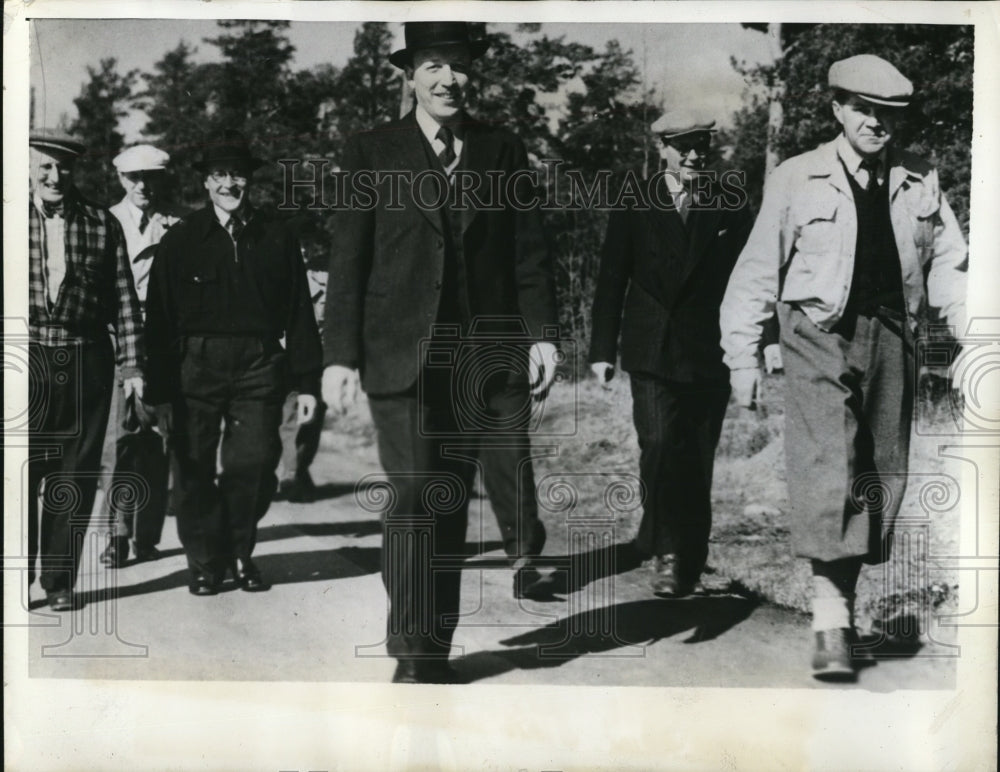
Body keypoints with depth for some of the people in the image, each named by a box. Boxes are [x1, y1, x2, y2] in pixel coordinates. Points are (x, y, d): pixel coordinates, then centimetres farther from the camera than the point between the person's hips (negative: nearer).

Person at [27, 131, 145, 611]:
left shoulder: (102, 225, 5)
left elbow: (124, 299, 5)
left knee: (75, 478, 5)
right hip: (27, 359, -1)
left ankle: (60, 580, 16)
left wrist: (132, 365, 0)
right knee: (21, 473, 0)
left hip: (87, 363, 1)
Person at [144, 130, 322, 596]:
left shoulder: (276, 238, 8)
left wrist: (307, 381, 3)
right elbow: (158, 319, 4)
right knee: (195, 469, 3)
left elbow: (299, 313, 7)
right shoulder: (180, 240, 6)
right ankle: (205, 562, 19)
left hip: (258, 367, 0)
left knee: (254, 464, -3)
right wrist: (160, 391, -2)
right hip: (195, 369, 0)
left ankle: (239, 553, 19)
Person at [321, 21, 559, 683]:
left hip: (494, 349, 2)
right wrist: (341, 354, -2)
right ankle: (421, 659, 5)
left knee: (512, 478, 0)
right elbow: (349, 259, 3)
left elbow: (530, 251, 9)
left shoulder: (504, 152, 11)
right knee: (418, 501, -4)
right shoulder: (371, 154, 7)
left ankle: (527, 554, 35)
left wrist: (542, 334, 0)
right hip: (405, 351, -1)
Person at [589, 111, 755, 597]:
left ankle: (690, 561, 18)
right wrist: (603, 349, -1)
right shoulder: (634, 208, 6)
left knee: (697, 464, 5)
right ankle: (665, 552, -6)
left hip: (710, 357, 1)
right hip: (652, 356, -1)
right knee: (660, 448, -16)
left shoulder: (733, 211, 7)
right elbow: (611, 281, 5)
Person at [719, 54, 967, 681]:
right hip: (820, 334, -4)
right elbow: (759, 271, 4)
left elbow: (948, 266, 13)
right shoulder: (797, 180, 2)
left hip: (891, 339, 4)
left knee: (883, 476, 6)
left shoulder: (921, 183, 12)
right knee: (827, 467, -16)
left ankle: (844, 598, 20)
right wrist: (743, 353, 1)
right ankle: (831, 623, -15)